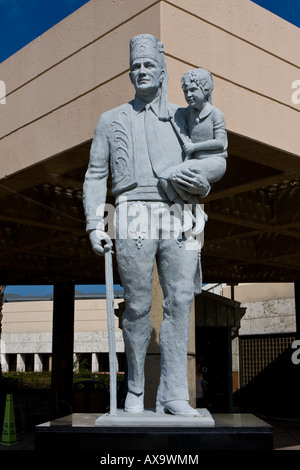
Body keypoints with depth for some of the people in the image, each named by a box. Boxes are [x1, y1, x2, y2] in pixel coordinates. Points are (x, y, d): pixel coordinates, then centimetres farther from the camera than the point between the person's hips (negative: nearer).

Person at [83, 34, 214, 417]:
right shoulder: (111, 120, 16)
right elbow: (96, 175, 12)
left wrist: (201, 181, -2)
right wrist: (94, 224, -1)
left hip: (179, 218, 2)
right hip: (135, 217, -1)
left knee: (180, 302, -6)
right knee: (137, 306, 0)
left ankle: (173, 395, -1)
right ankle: (135, 390, 16)